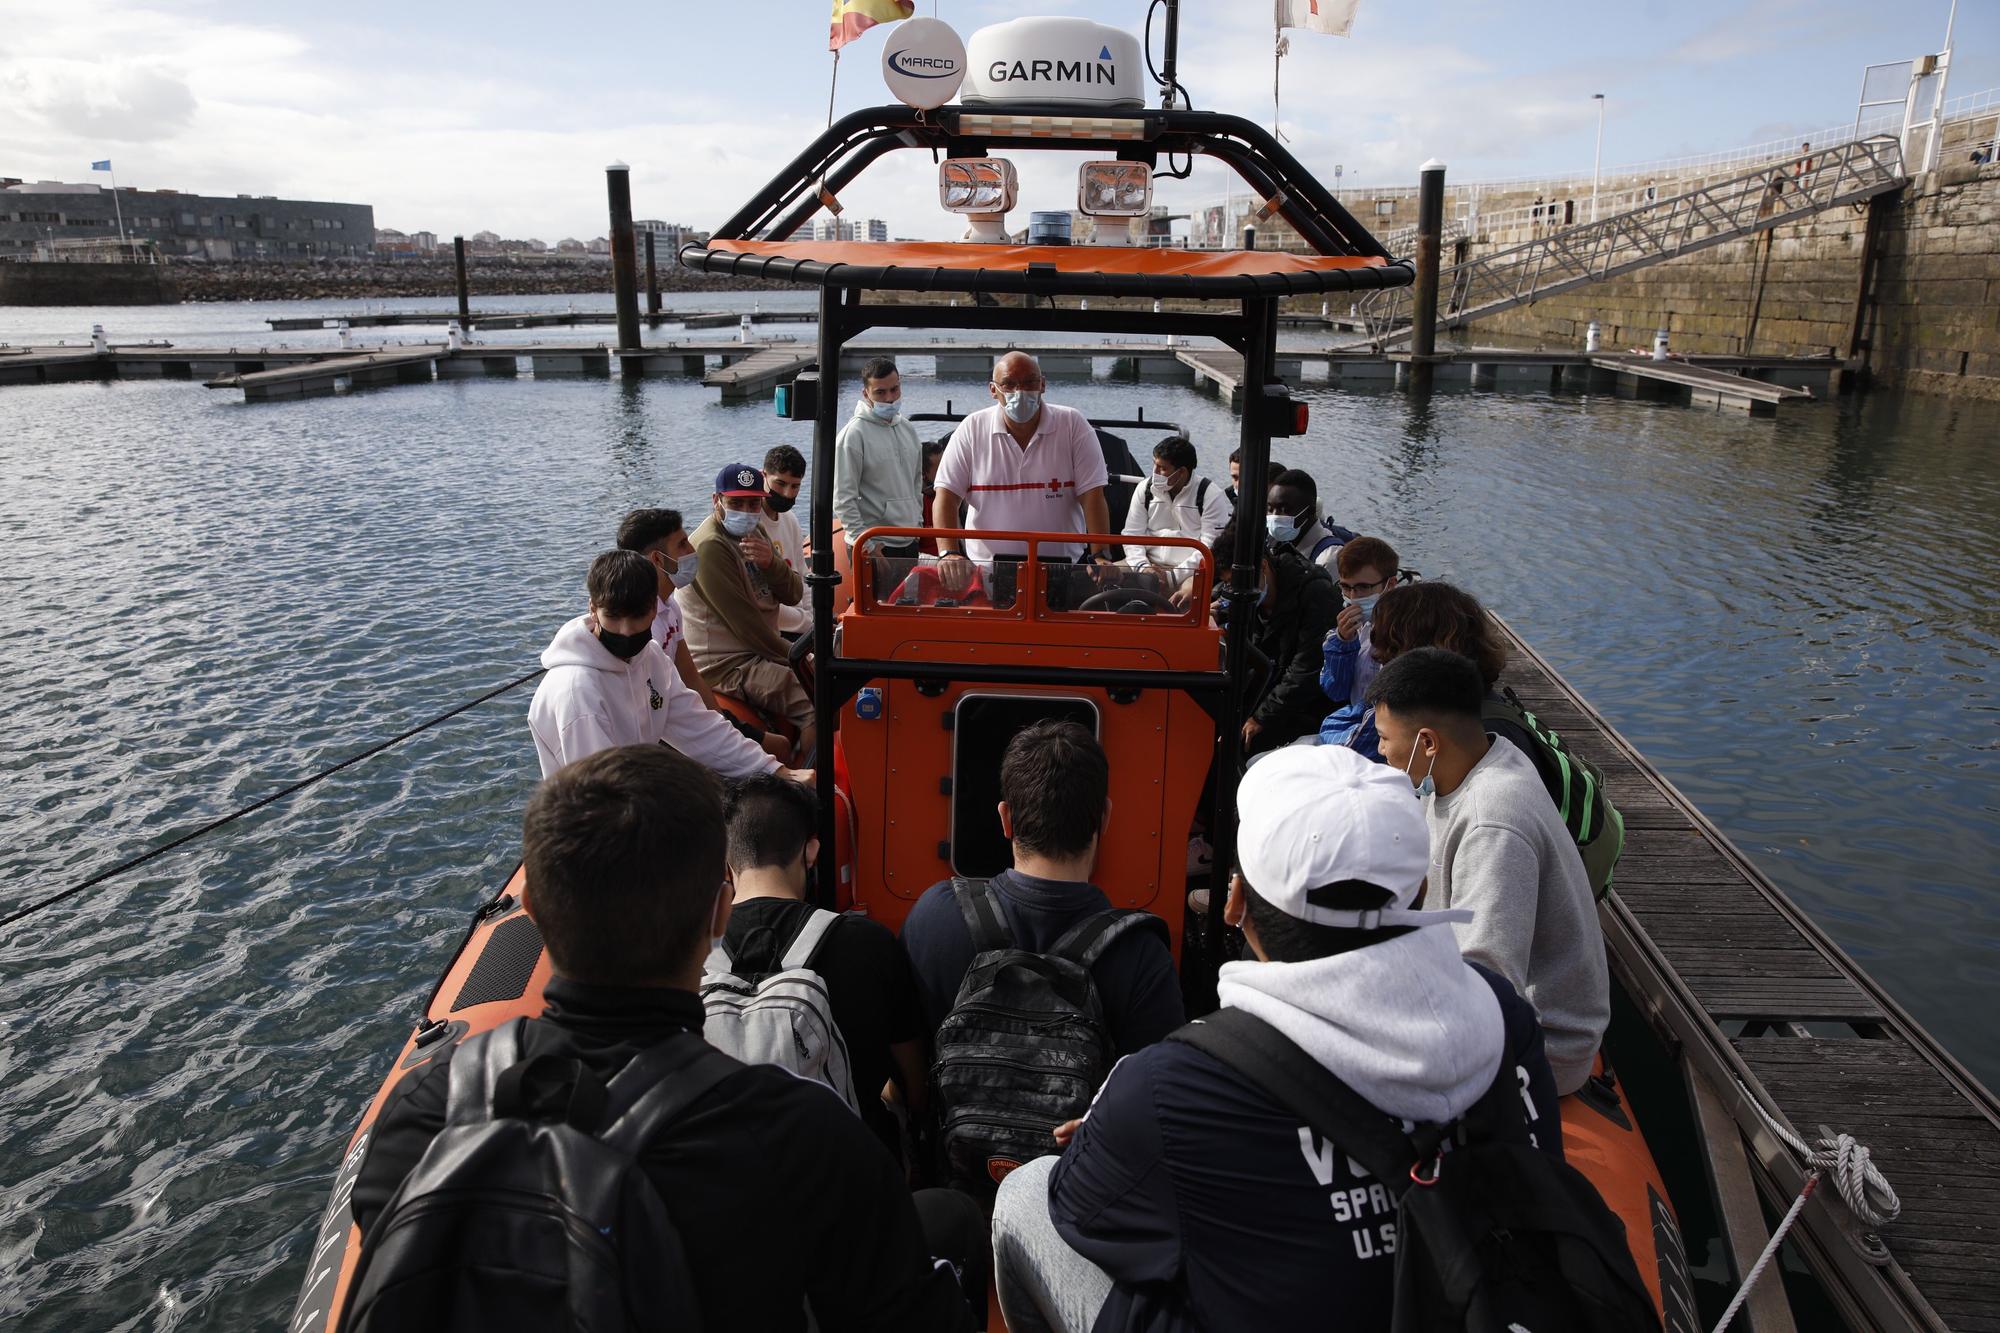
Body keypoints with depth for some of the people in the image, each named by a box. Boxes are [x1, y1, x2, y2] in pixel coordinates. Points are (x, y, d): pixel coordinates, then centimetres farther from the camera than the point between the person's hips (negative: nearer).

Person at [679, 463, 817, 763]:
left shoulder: (752, 533, 13)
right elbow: (746, 624, -19)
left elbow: (793, 595, 3)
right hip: (726, 666, -10)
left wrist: (771, 563, -18)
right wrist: (794, 657, -9)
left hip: (761, 653, 10)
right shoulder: (710, 547, -17)